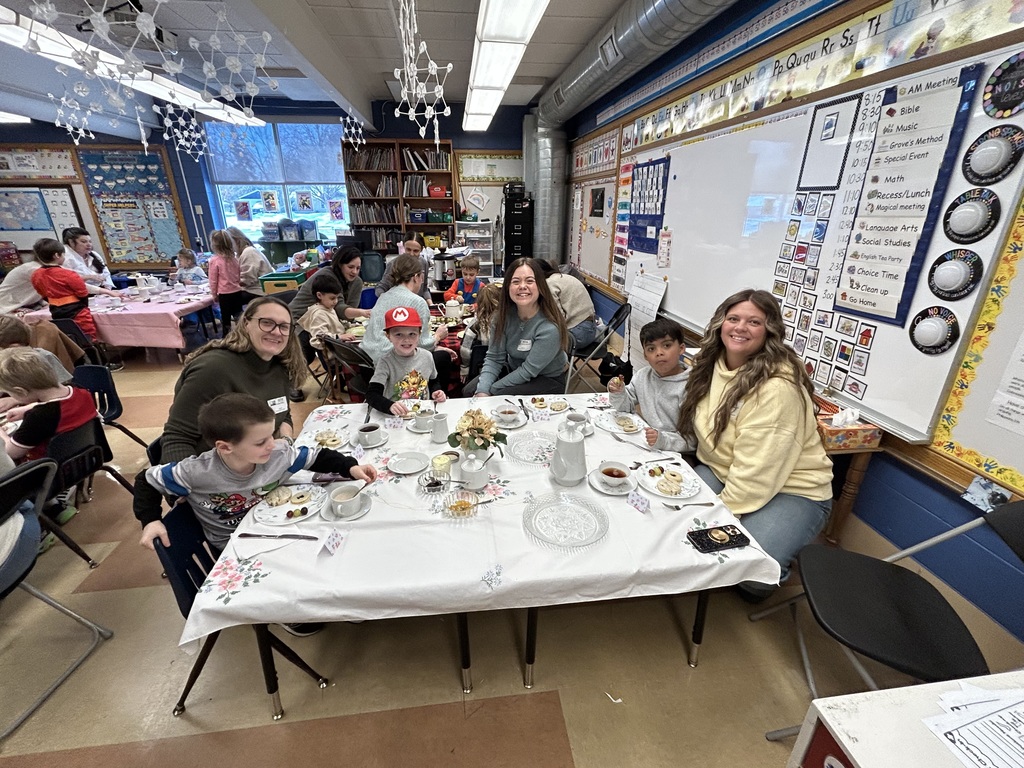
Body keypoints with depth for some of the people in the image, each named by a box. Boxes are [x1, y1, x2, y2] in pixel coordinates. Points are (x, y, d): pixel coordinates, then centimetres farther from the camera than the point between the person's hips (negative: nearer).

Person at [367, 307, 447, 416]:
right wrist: (390, 406, -37)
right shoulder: (386, 362, -10)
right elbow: (372, 394, -19)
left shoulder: (427, 356, 0)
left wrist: (436, 392, -4)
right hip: (396, 416, -3)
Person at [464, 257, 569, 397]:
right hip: (514, 369, 5)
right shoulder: (504, 315, -13)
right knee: (469, 391, -9)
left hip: (547, 380, -5)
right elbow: (494, 358, -11)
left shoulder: (549, 328, -30)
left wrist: (489, 390, -21)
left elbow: (527, 371, -25)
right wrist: (482, 391, -27)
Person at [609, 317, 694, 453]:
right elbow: (626, 407, 12)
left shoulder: (688, 388, -17)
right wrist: (618, 394, -7)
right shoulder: (642, 376, 5)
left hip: (674, 454, -5)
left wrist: (663, 440, -32)